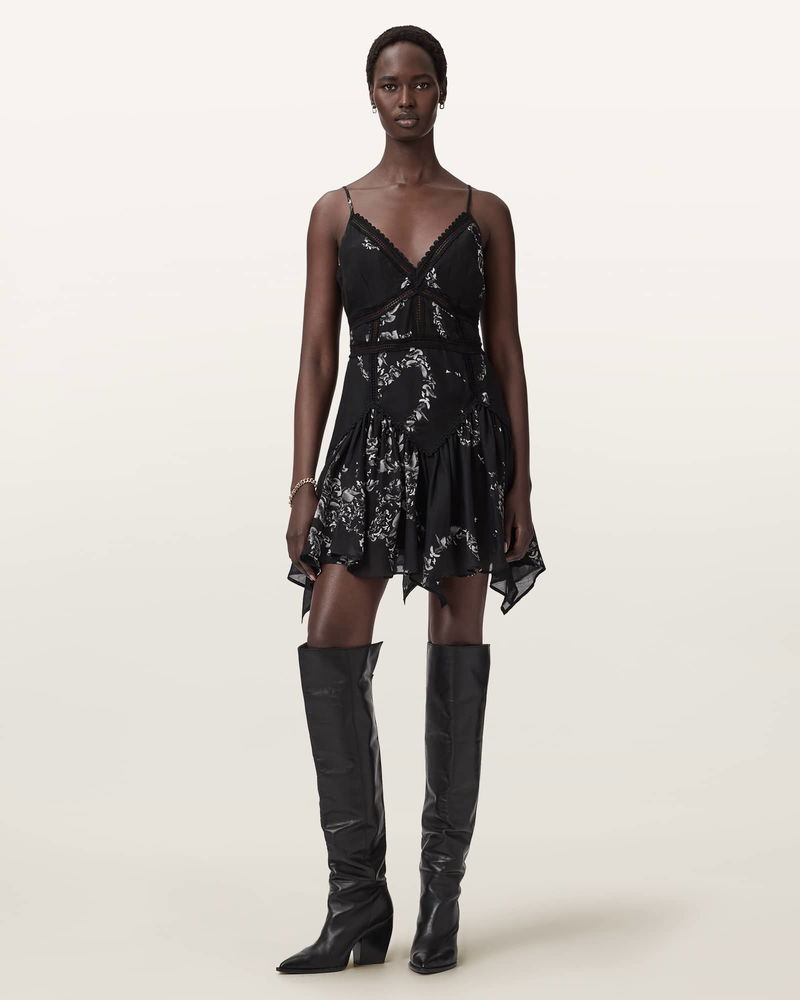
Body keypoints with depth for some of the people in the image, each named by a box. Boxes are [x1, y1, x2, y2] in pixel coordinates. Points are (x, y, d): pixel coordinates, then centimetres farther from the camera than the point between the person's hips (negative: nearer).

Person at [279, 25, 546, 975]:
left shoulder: (485, 214, 8)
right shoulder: (335, 213, 8)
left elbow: (506, 353, 6)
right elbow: (317, 353, 5)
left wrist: (520, 484, 0)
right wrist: (303, 483, -3)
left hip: (466, 443, 0)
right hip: (370, 442, 0)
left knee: (456, 655, 2)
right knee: (328, 647, -14)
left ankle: (442, 896, 11)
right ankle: (357, 900, -5)